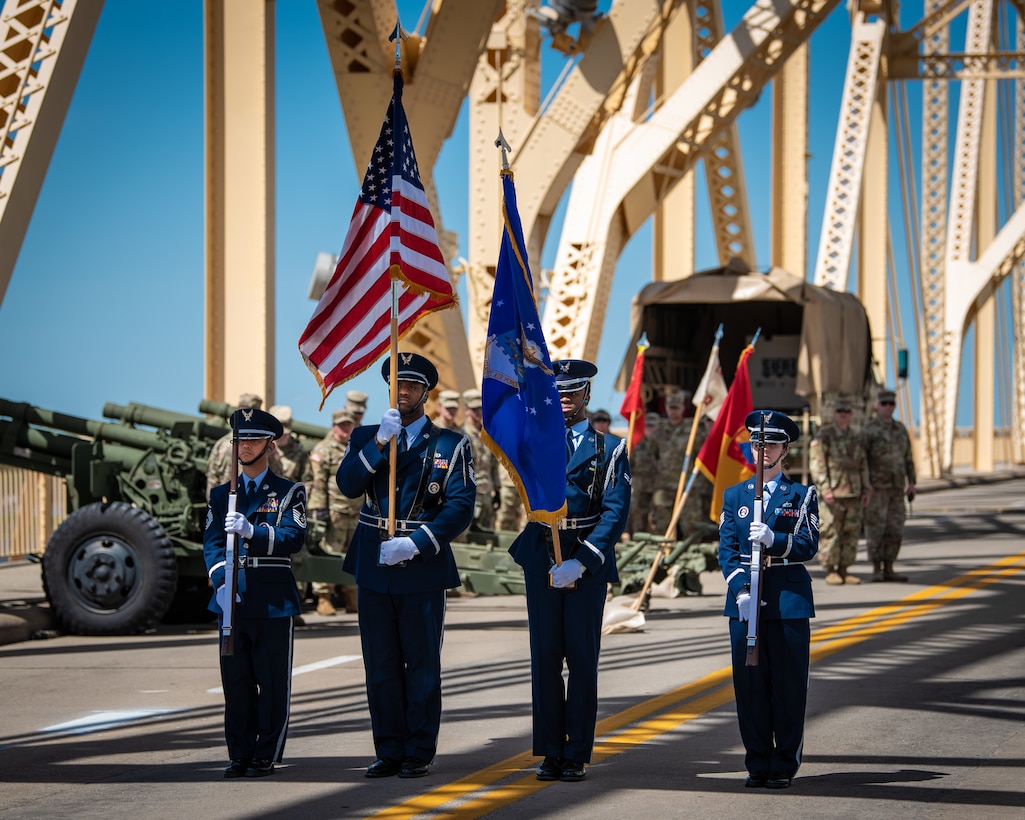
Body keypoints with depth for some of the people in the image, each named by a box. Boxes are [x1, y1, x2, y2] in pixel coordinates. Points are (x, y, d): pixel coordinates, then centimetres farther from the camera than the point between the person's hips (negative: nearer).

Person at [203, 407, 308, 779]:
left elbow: (293, 538, -11)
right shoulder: (221, 494, 15)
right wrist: (222, 582, -13)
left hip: (273, 602, -3)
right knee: (236, 682, 5)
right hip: (233, 601, 3)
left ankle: (266, 756, 5)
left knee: (273, 683, -1)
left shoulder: (289, 492, 4)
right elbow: (211, 543, 5)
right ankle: (240, 755, 12)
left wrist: (251, 530, -27)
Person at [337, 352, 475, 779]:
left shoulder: (450, 445, 2)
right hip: (373, 568, 3)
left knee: (422, 664, 0)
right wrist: (380, 443, -16)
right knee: (380, 665, 5)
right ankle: (389, 752, 11)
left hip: (423, 568, -3)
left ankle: (419, 754, 6)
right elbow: (348, 485, -5)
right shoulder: (365, 437, 11)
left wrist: (416, 543, -16)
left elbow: (460, 507, -6)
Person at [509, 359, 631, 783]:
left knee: (582, 659, -1)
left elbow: (616, 512, -5)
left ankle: (576, 756, 3)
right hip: (541, 562, 2)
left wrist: (579, 562, -15)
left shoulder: (610, 449, 5)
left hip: (589, 563, -2)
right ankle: (550, 753, 6)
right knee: (545, 658, 1)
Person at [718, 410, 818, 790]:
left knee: (788, 685, -1)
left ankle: (784, 766, 5)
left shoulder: (802, 495, 7)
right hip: (745, 601, 2)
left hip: (789, 600, -2)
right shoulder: (734, 496, 12)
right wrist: (740, 590, -10)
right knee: (749, 684, 1)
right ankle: (758, 765, 8)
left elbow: (809, 545, -4)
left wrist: (774, 539, -22)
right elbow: (727, 550, 5)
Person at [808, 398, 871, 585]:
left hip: (853, 494, 6)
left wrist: (866, 490, 12)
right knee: (830, 532, -6)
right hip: (832, 494, -6)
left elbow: (863, 465, 20)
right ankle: (830, 571, -1)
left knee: (851, 532, 5)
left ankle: (844, 570, 11)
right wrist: (825, 489, -17)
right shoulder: (823, 436, -2)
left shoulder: (856, 437, 16)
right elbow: (816, 464, -9)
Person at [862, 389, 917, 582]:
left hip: (896, 487, 6)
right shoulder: (869, 430, -6)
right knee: (876, 528, -5)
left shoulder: (901, 429, 12)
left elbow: (908, 458, 14)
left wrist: (911, 483, 7)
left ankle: (888, 569, 8)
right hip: (876, 487, -6)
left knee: (895, 529, 4)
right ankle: (876, 570, 0)